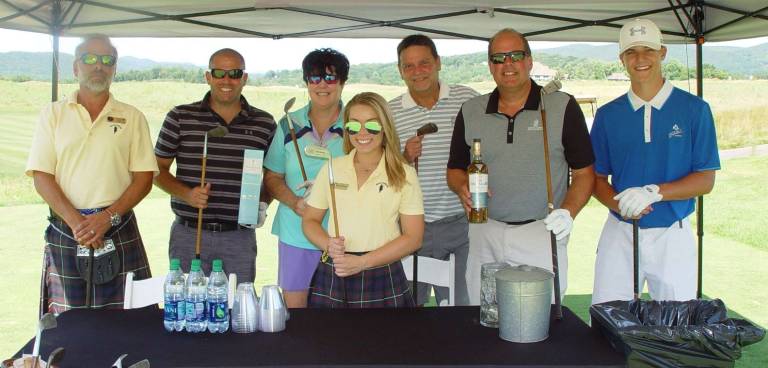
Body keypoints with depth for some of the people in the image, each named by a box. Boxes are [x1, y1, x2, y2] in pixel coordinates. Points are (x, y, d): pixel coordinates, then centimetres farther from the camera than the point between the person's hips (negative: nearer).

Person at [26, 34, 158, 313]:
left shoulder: (132, 117, 8)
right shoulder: (53, 114, 8)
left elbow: (144, 177, 2)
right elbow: (41, 176, 1)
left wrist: (108, 217, -12)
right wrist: (76, 222, -12)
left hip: (119, 232, 0)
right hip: (64, 233, 1)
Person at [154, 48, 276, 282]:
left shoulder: (264, 124, 3)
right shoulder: (180, 118, 0)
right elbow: (158, 170, 5)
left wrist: (263, 204, -5)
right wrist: (186, 194, -12)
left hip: (240, 236, 1)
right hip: (188, 234, 0)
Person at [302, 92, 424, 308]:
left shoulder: (403, 175, 0)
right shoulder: (331, 169, 7)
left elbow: (413, 238, -3)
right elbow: (310, 220, 13)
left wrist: (362, 261, -11)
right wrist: (328, 245, -8)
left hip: (383, 280, -2)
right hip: (331, 278, 2)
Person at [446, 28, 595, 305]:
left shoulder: (562, 106, 0)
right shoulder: (470, 112, 8)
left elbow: (584, 173, 1)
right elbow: (455, 169, 15)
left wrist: (568, 212, -15)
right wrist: (463, 188, -8)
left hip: (542, 233, -2)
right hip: (485, 235, 3)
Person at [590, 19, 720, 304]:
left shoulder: (694, 109, -1)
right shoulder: (608, 115, 5)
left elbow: (705, 180, -3)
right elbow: (597, 177, 7)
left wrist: (654, 192, -19)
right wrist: (619, 204, -14)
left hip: (673, 235, -1)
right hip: (619, 235, 2)